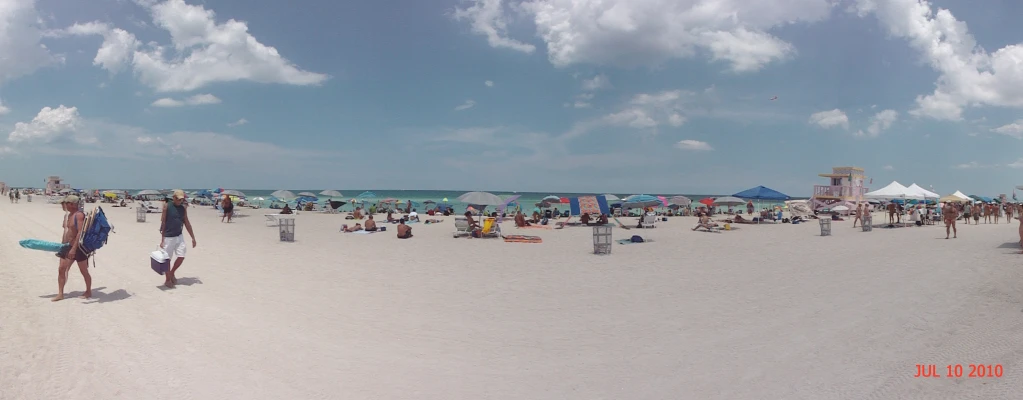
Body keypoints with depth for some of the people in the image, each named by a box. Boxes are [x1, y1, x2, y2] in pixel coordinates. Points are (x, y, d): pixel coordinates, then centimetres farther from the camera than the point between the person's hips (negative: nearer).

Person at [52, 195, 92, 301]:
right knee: (61, 269, 5)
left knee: (84, 271, 5)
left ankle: (89, 291, 20)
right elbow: (66, 232, 21)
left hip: (78, 247, -9)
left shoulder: (79, 215, -16)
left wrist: (74, 248, -28)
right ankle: (60, 294, 11)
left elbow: (80, 232, -24)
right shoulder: (67, 216, 12)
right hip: (67, 246, 9)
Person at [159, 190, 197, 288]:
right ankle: (167, 280, 19)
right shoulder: (167, 206, -9)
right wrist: (162, 240, -12)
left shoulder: (183, 208, 5)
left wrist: (193, 237, 11)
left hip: (179, 236, 5)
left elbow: (187, 223, 12)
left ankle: (172, 273, 25)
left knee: (181, 257, 1)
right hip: (168, 237, -5)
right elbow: (163, 223, -9)